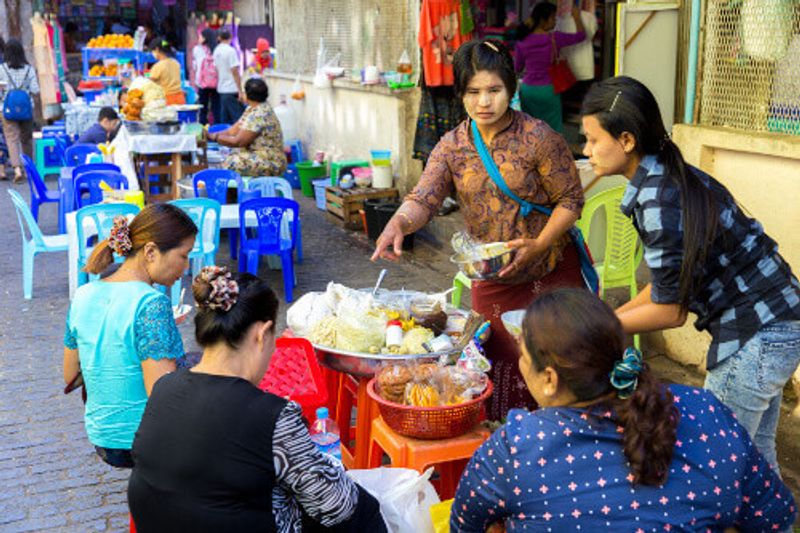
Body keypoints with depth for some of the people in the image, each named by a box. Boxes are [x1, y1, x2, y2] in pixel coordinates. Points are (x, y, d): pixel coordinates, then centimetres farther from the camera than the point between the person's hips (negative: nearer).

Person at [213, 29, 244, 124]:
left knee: (225, 119, 10)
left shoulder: (216, 51, 9)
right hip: (232, 90, -8)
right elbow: (235, 72, -15)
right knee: (238, 118, -7)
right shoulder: (230, 50, -13)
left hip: (221, 89, 8)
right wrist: (240, 91, -14)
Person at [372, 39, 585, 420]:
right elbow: (424, 197, -15)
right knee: (499, 365, 13)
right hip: (491, 280, 3)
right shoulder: (452, 146, -3)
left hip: (550, 274, -3)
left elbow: (571, 199, -10)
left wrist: (538, 245, -23)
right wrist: (399, 222, -37)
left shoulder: (538, 138, -13)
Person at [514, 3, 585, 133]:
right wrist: (576, 17, 20)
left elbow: (517, 68, 9)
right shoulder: (555, 38, -10)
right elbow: (581, 35, 5)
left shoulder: (522, 42, -3)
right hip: (548, 90, -3)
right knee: (552, 130, 5)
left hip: (527, 89, 3)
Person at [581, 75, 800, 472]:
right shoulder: (672, 178, 4)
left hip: (758, 339, -9)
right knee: (755, 452, 22)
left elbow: (670, 310, -17)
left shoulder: (657, 203, -25)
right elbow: (669, 283, 9)